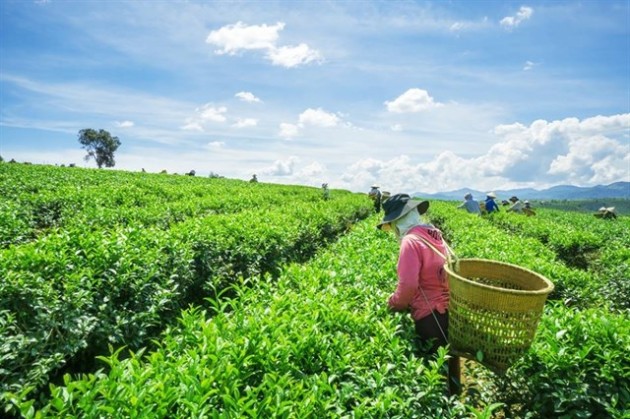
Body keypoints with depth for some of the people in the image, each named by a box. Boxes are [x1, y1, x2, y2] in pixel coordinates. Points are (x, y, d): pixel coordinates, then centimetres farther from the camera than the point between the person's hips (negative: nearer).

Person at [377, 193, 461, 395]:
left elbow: (408, 284, -22)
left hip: (432, 317, -8)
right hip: (451, 311, 8)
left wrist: (395, 304, -2)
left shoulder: (411, 241, -15)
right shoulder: (435, 235, 9)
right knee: (449, 369, 22)